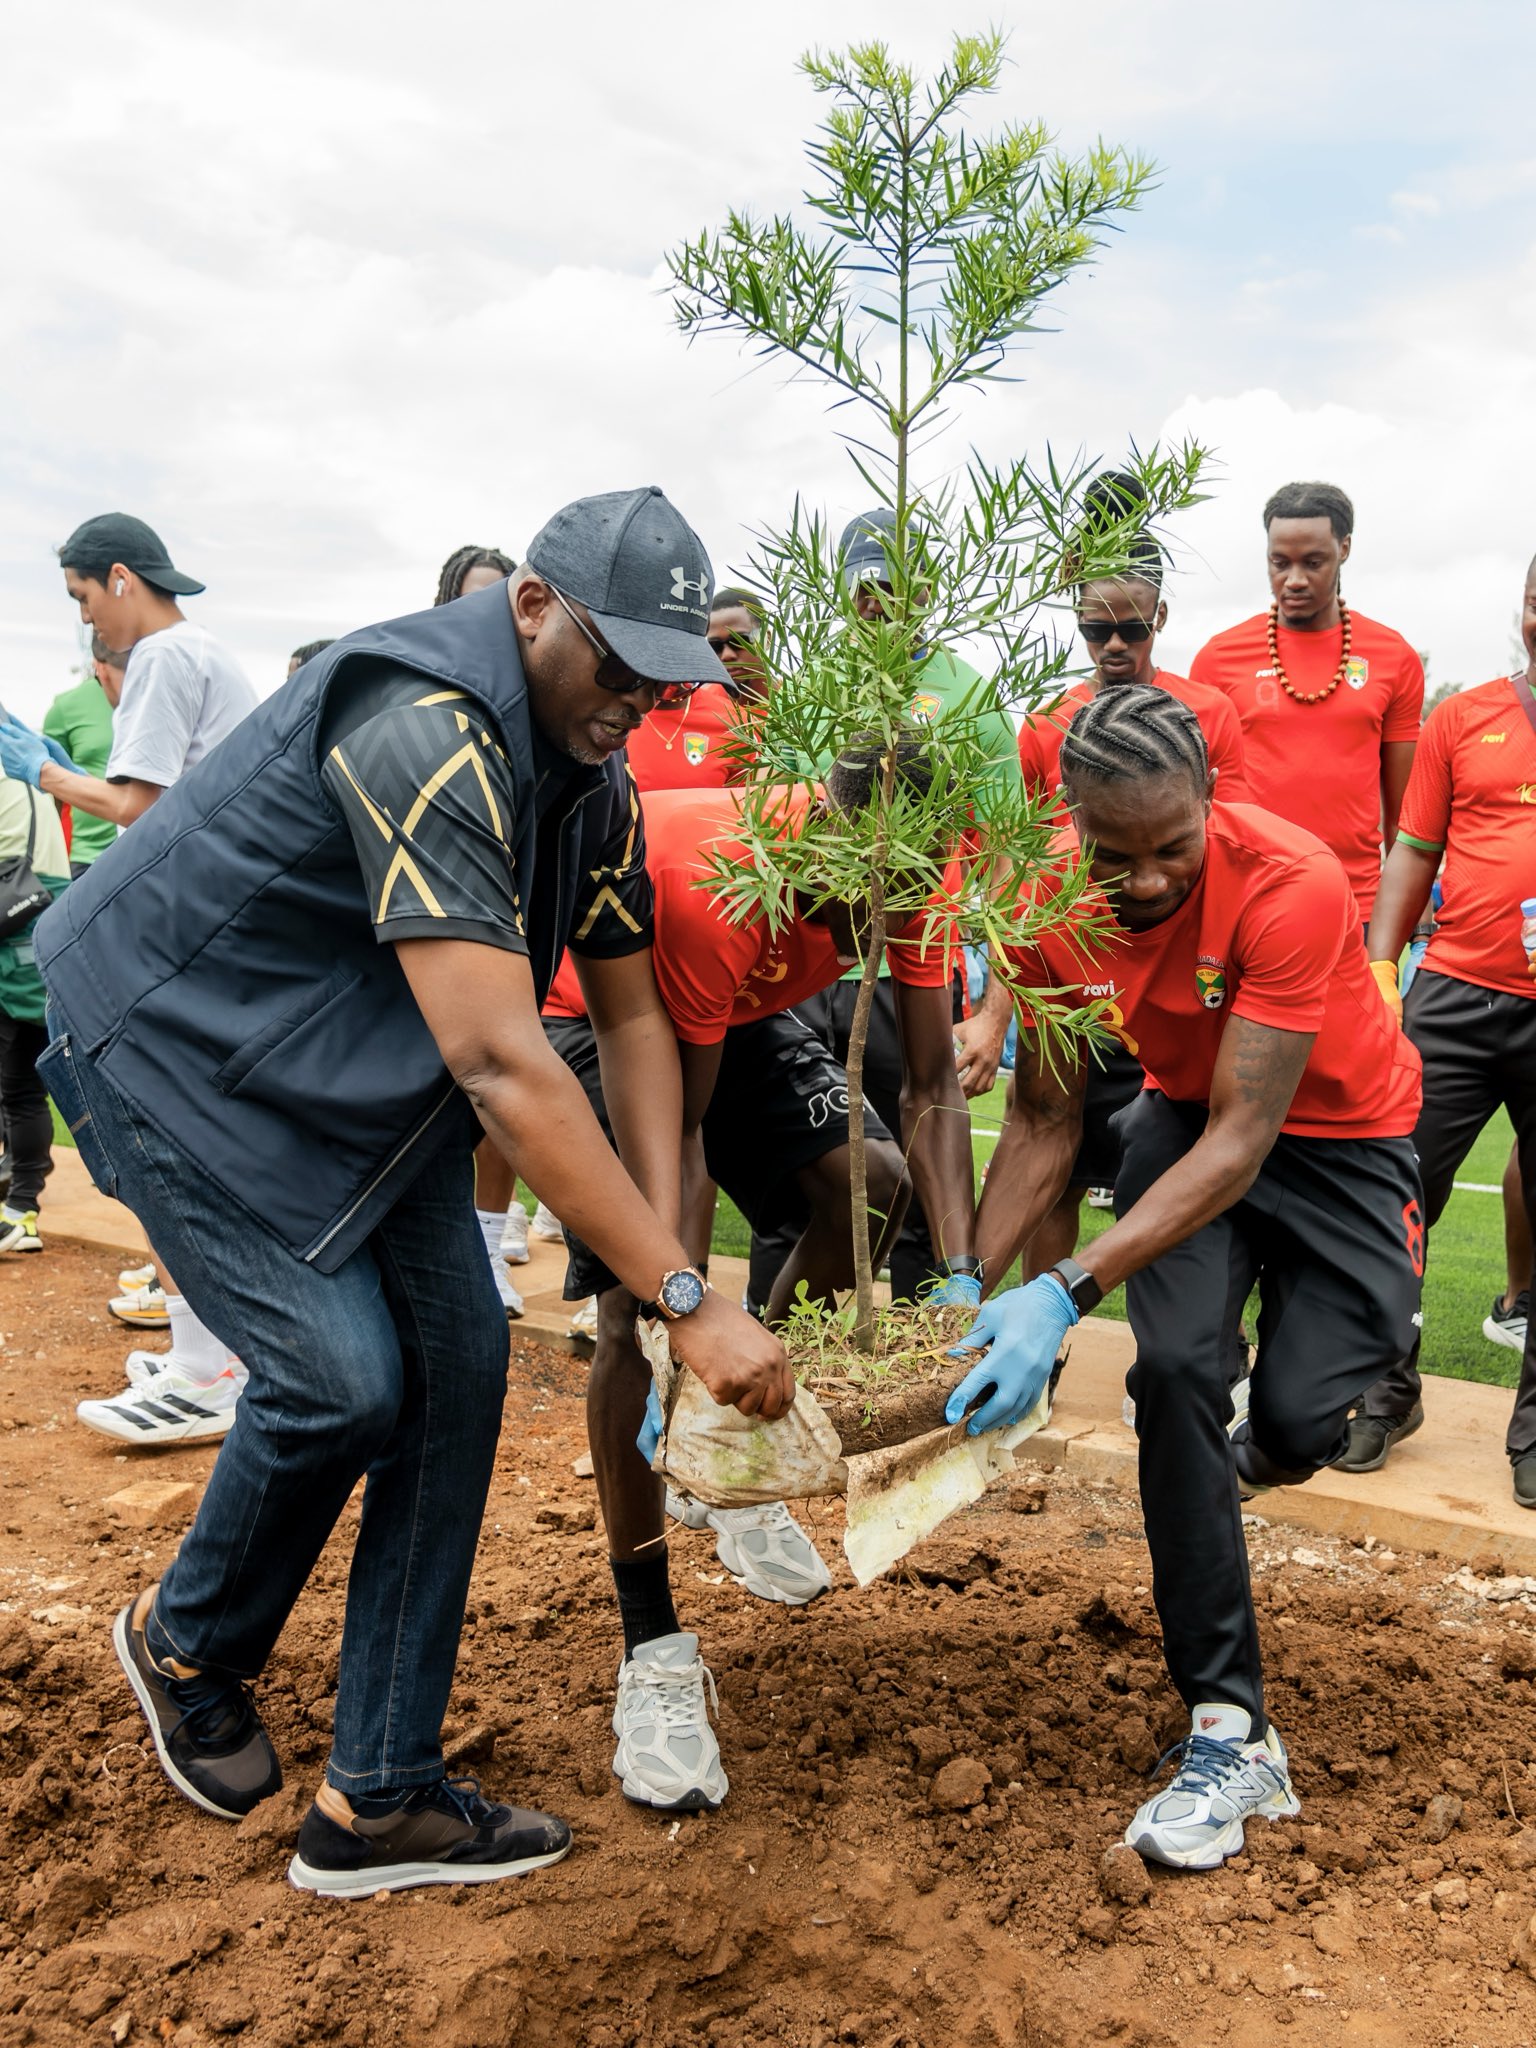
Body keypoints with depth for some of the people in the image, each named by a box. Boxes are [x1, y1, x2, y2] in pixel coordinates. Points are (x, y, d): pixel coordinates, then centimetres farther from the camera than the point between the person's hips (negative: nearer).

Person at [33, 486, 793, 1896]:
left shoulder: (593, 778, -3)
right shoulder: (423, 728, -33)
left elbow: (632, 1010, 2)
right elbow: (503, 1065, -40)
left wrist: (668, 1241, -10)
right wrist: (688, 1303, -38)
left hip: (369, 1067, 8)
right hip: (182, 1046, -8)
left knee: (458, 1360, -2)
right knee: (339, 1370, -16)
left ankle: (379, 1802, 11)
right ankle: (188, 1644, 19)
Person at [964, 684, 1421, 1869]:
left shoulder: (1292, 886, -34)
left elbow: (1241, 1143, -37)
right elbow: (1045, 1126, -10)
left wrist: (1065, 1295, -45)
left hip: (1340, 1134, -3)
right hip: (1188, 1115, 3)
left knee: (1298, 1418, -15)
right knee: (1173, 1371, -19)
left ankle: (1266, 1438, 29)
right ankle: (1231, 1732, -8)